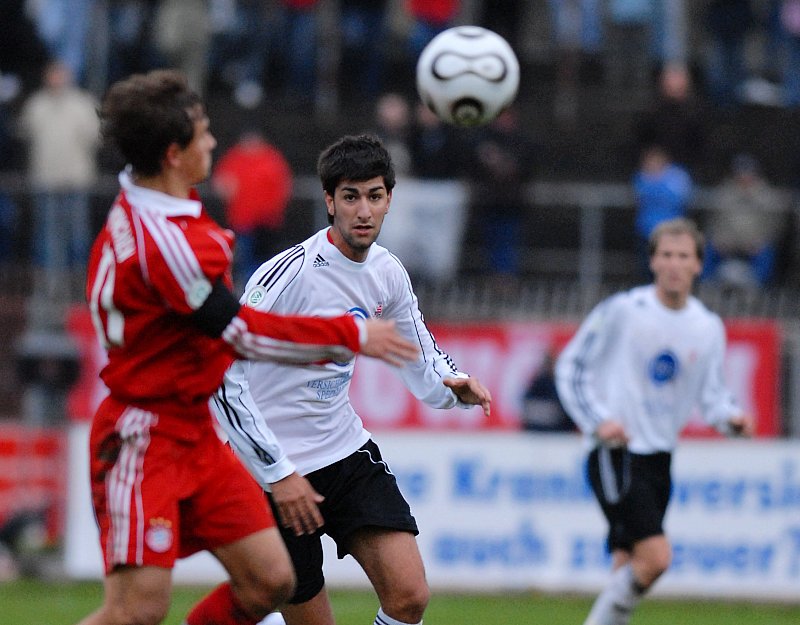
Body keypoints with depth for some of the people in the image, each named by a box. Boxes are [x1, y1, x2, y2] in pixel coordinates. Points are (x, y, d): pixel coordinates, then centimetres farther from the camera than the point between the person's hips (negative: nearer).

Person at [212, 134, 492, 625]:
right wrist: (278, 474, -23)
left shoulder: (387, 272, 1)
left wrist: (452, 385, -4)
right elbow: (224, 379, -22)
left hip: (349, 451, 6)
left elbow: (419, 346, 19)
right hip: (277, 470, -6)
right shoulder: (289, 274, -21)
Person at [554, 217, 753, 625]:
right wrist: (598, 421, -13)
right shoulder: (622, 310, -8)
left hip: (659, 455, 6)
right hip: (615, 452, -6)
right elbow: (571, 367, -1)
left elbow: (710, 393, 15)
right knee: (655, 557, -20)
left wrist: (731, 419, -7)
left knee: (629, 569, 7)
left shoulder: (709, 327, 8)